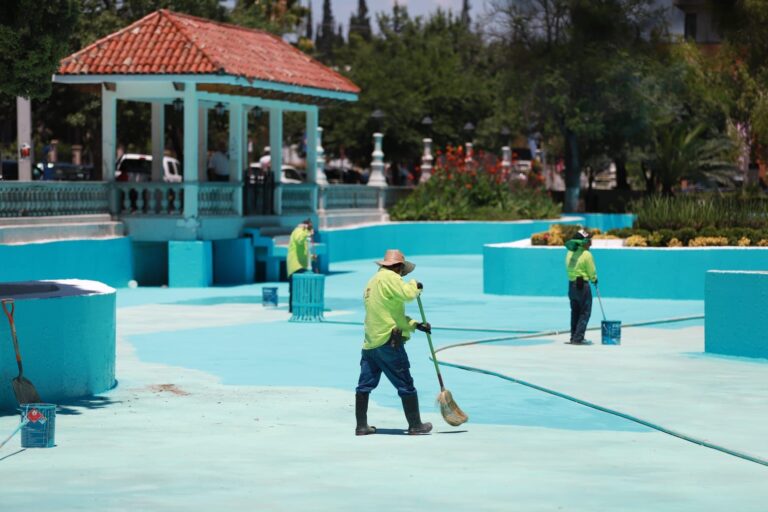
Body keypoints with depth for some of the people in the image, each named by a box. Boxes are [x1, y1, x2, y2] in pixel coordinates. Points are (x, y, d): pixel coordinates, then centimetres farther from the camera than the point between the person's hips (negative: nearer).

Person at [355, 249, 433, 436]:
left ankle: (361, 426, 13)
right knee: (405, 385, 1)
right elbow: (407, 294, -23)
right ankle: (415, 425, 7)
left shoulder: (373, 281, 21)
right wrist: (415, 285, -1)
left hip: (370, 342, 9)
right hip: (388, 341, -9)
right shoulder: (389, 277, -7)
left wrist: (416, 324, 20)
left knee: (365, 385, 10)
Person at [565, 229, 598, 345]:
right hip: (583, 285, -7)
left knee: (575, 312, 17)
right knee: (585, 312, 0)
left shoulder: (570, 253, 4)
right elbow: (592, 271, -9)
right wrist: (594, 279, 11)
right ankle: (578, 338, -6)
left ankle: (574, 337, 21)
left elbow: (568, 268, 6)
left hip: (571, 284, 7)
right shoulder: (586, 254, -15)